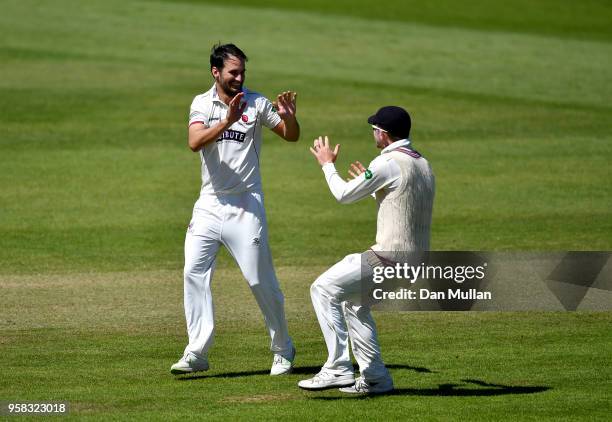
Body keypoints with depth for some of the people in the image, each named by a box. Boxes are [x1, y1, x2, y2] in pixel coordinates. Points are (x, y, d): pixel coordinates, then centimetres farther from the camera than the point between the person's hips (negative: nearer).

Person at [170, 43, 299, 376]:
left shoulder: (256, 103, 0)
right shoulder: (202, 104, 3)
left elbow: (291, 137, 6)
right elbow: (195, 142, -15)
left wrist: (289, 116, -16)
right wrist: (227, 121, -29)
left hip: (246, 205, -2)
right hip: (209, 204, 2)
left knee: (260, 279, -1)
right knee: (194, 273, -6)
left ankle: (283, 351, 13)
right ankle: (197, 353, -3)